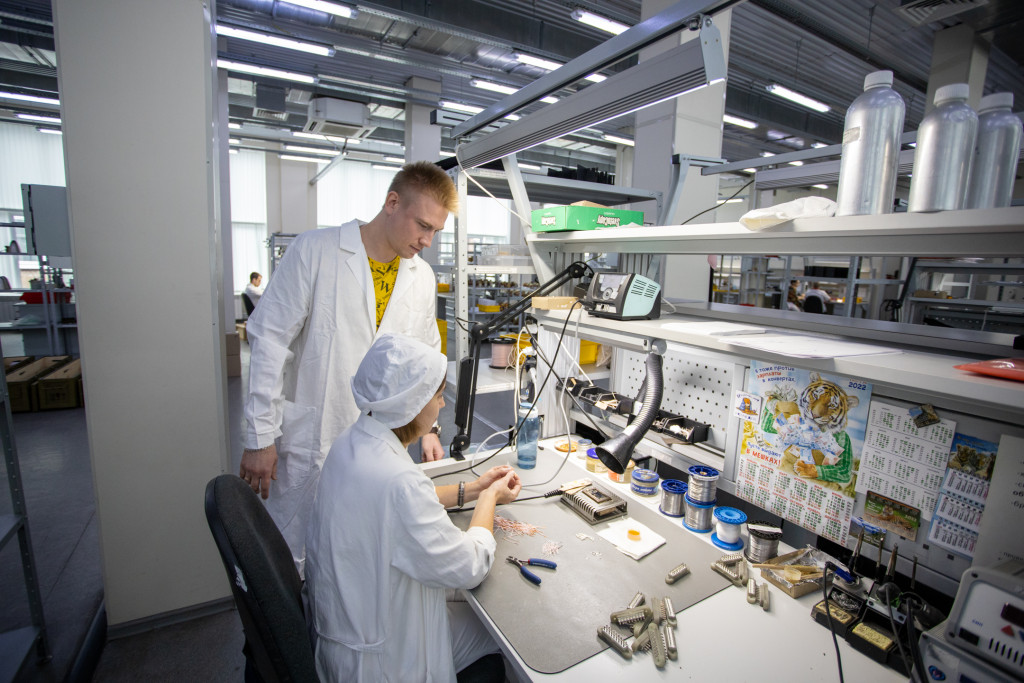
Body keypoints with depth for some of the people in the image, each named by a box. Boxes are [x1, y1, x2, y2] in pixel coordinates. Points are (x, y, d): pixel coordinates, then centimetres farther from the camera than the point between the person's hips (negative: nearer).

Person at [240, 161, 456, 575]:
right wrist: (260, 437, -9)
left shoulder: (423, 278, 5)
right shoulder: (315, 251, -8)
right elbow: (270, 341, -8)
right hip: (306, 446, -3)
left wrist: (427, 426, 9)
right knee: (286, 563, 13)